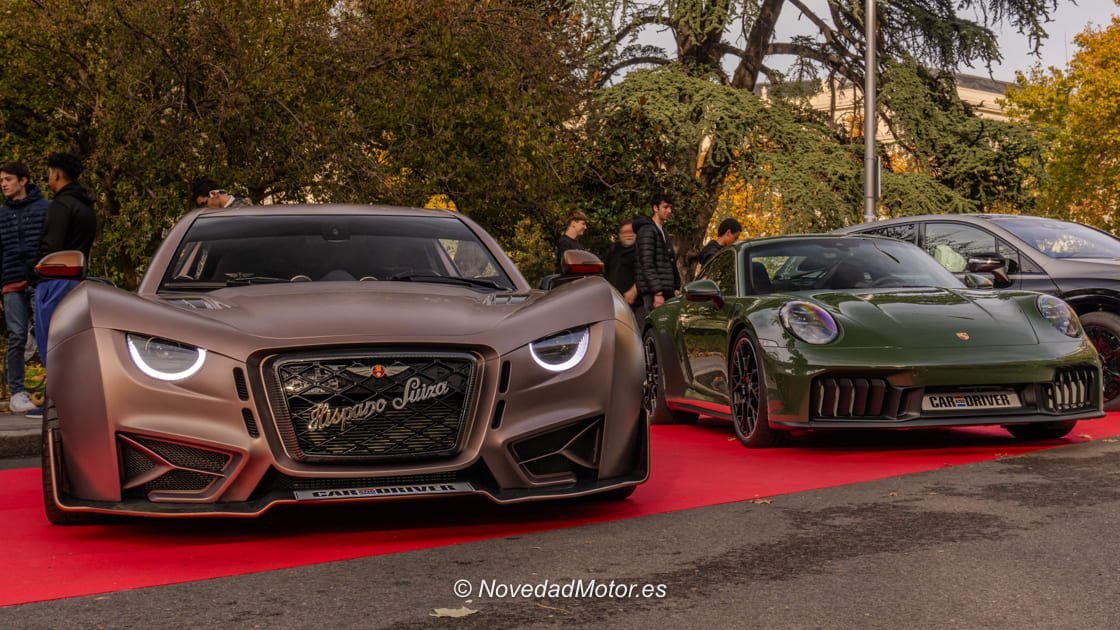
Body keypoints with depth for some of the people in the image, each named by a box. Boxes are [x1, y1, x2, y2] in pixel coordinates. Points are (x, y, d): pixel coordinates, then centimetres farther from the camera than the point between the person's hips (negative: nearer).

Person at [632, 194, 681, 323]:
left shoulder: (664, 232, 23)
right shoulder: (647, 230, -8)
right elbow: (647, 265, -16)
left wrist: (676, 288, 16)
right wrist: (657, 293, -21)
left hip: (666, 291, 9)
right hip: (651, 293, -9)